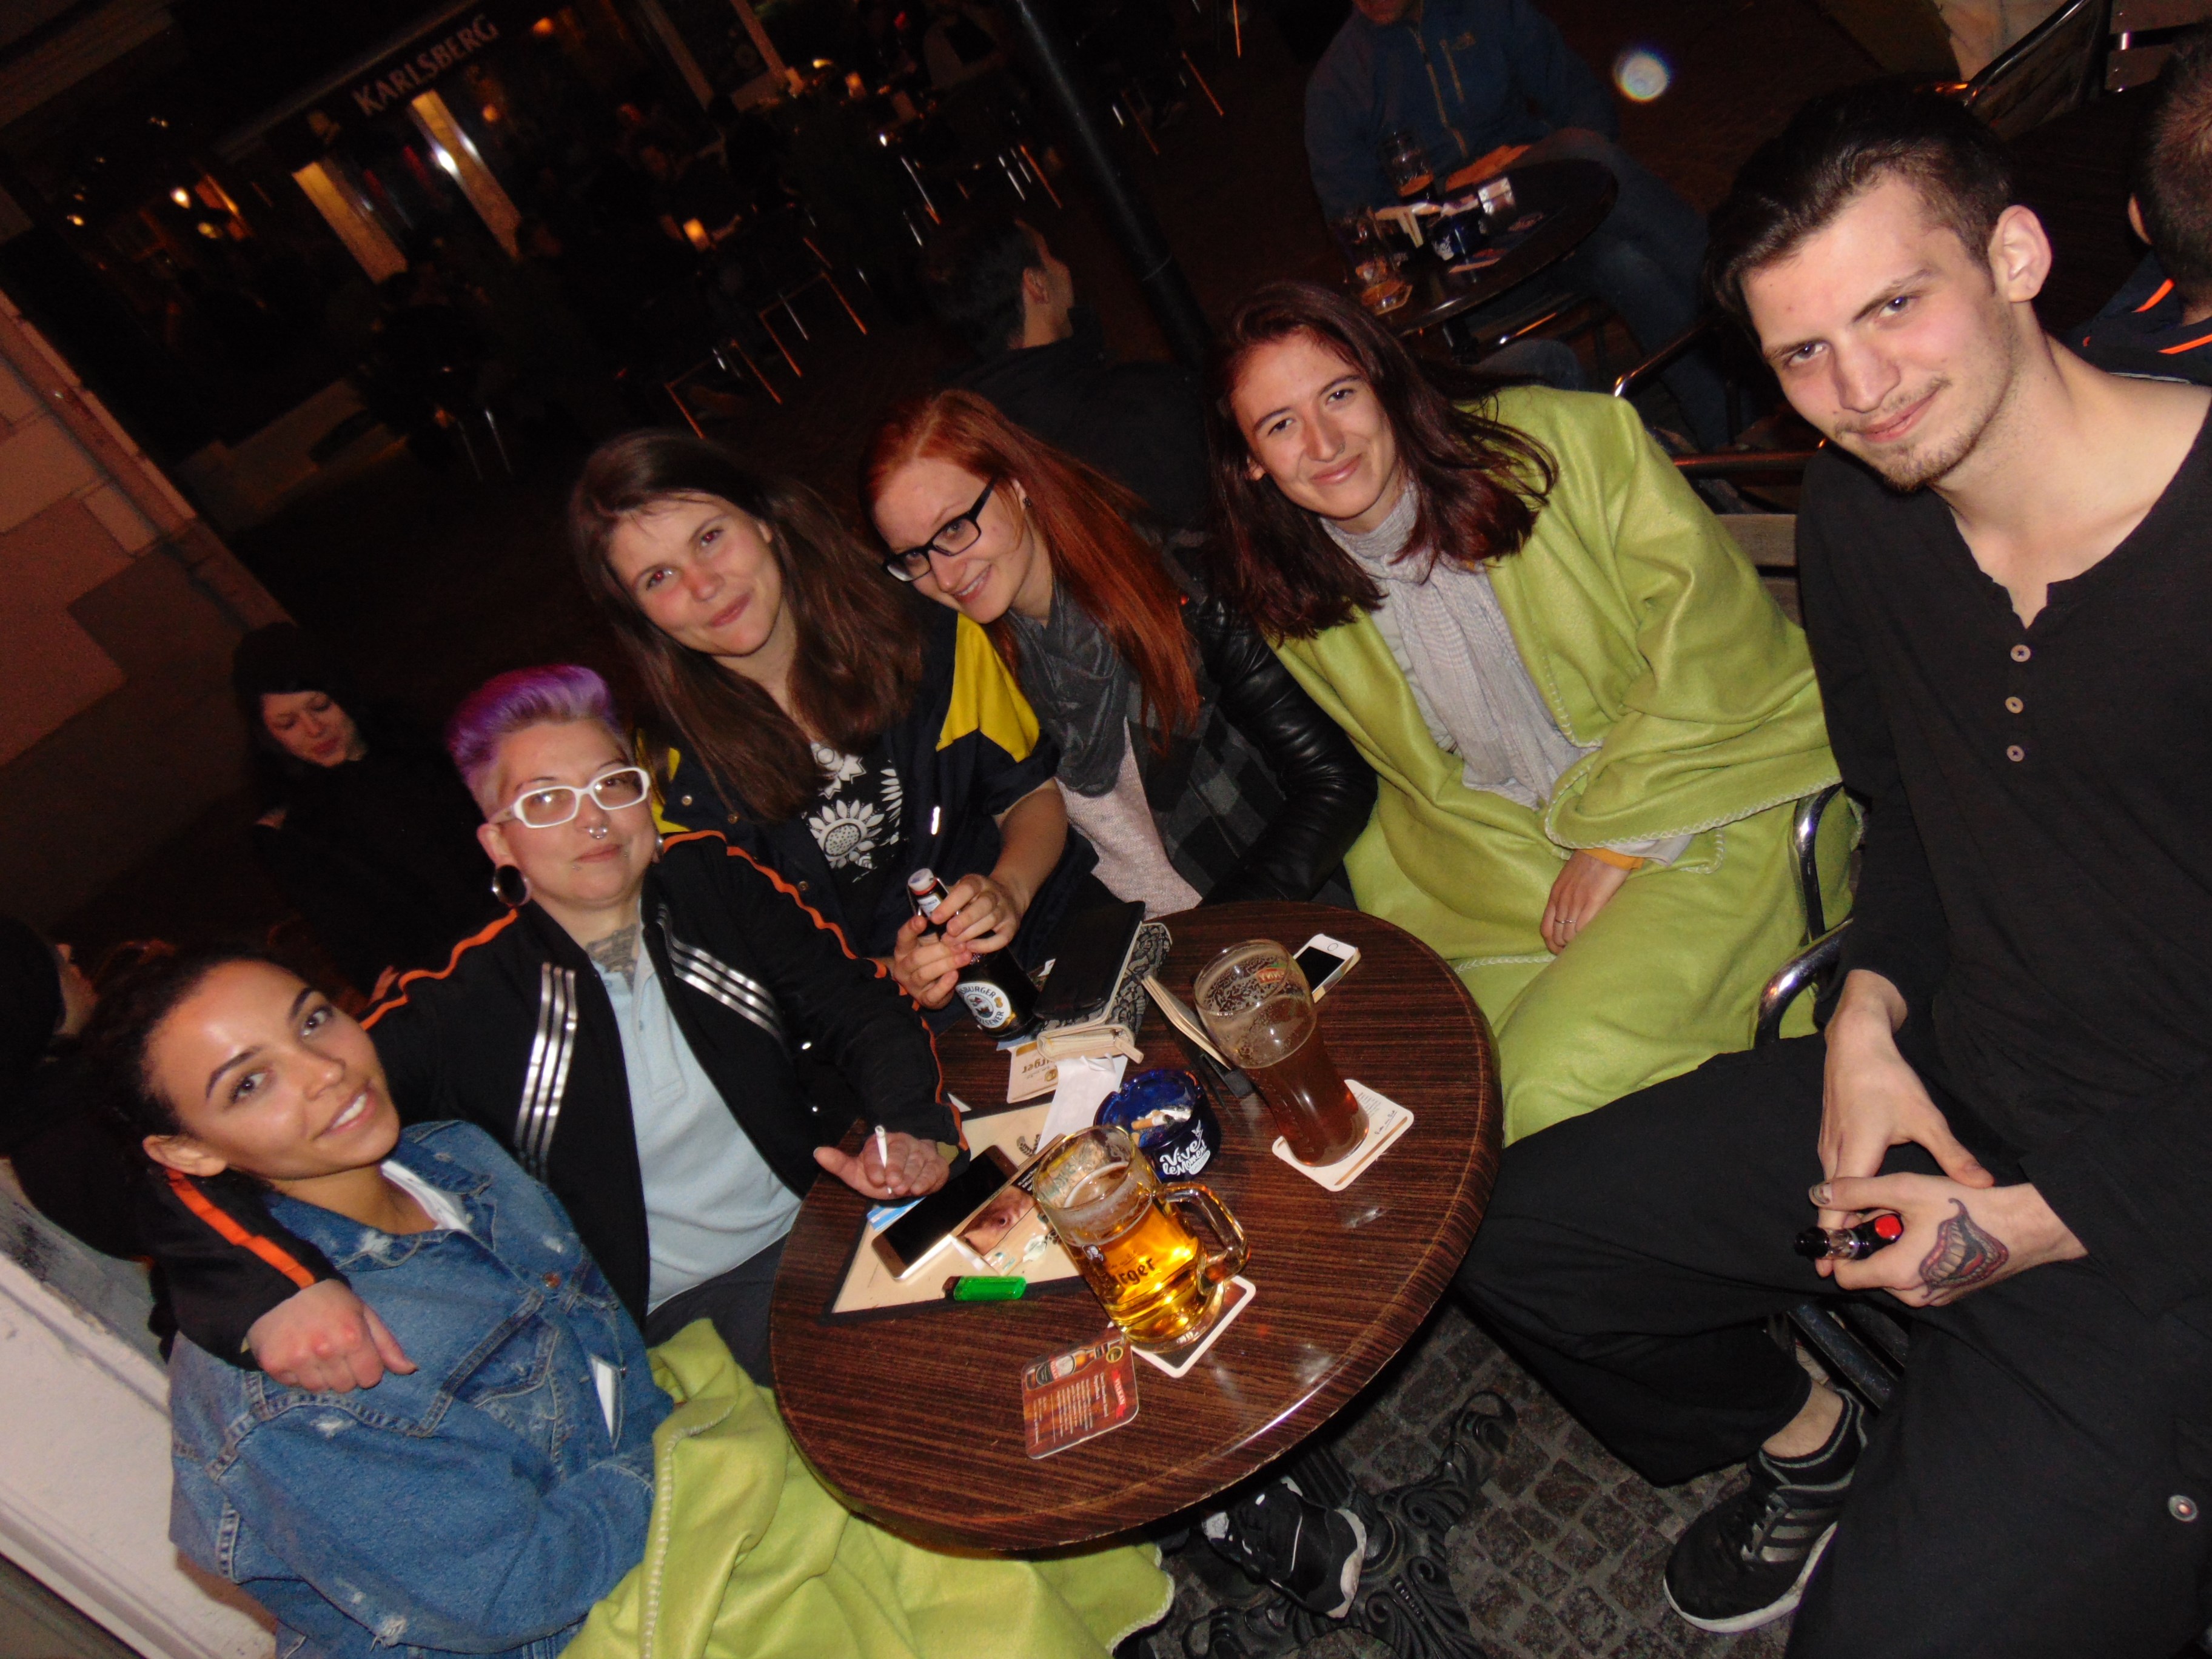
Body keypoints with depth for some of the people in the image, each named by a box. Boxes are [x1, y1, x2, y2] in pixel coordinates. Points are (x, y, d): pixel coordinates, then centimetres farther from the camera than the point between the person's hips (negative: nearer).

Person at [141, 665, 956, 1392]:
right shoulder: (463, 1006, -10)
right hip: (671, 1316, -4)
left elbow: (863, 1007, 2)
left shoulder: (714, 882, 0)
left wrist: (913, 1126, -19)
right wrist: (278, 1290, -34)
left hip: (825, 1224, 4)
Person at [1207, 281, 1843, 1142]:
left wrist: (1619, 835, -14)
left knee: (1554, 1090, -24)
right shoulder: (1289, 604, 4)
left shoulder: (1562, 441, -8)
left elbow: (1702, 608, -10)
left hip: (1709, 808, -4)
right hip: (1522, 865, 4)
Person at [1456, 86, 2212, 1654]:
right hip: (1947, 1093, 7)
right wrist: (1873, 1007, -3)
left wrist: (2045, 1223, -17)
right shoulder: (1862, 509, -3)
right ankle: (1810, 1446, 33)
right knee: (1512, 1230, 9)